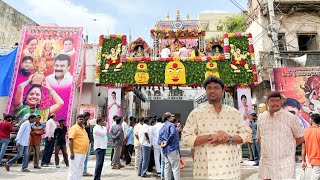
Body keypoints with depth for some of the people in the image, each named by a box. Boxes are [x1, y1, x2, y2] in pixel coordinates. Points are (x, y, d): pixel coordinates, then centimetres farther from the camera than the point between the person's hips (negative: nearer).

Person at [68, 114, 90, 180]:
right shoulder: (74, 128, -10)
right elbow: (70, 140, -16)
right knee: (73, 170, -3)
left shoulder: (83, 128, 16)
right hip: (76, 153, -9)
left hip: (83, 153, 9)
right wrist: (72, 152, -22)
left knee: (80, 170, 15)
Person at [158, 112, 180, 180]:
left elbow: (159, 140, 12)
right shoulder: (171, 125, -8)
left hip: (165, 150, 8)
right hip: (172, 149, -8)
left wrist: (162, 143, -6)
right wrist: (167, 142, -16)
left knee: (167, 167, 12)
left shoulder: (162, 128, 16)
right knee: (176, 168, -4)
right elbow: (172, 134, -28)